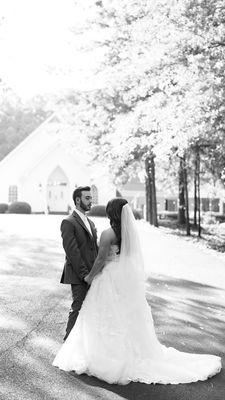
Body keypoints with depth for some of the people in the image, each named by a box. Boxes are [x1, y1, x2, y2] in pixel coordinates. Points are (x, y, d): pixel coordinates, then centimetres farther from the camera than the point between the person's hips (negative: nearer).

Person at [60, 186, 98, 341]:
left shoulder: (91, 223, 18)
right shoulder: (68, 222, -8)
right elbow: (72, 251, -15)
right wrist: (84, 274, -18)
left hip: (92, 274, 7)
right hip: (78, 276, -7)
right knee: (78, 308, -3)